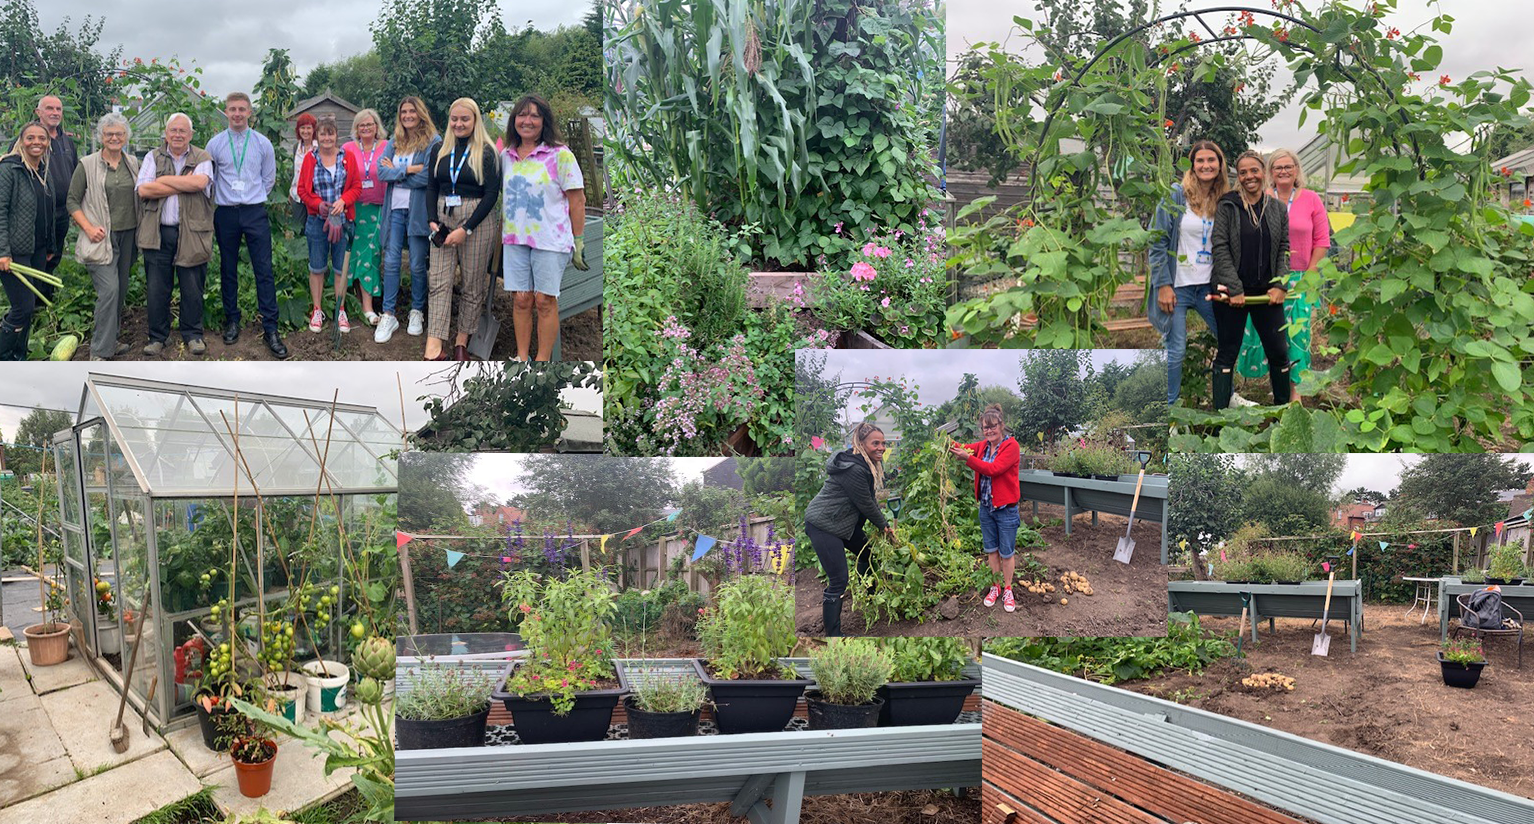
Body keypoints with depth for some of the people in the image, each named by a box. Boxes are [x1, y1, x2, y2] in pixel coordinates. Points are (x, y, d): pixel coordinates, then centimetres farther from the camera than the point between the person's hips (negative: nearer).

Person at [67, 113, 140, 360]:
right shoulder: (87, 165, -4)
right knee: (109, 290, -15)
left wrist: (140, 229, 10)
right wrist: (89, 228, -14)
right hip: (102, 238, -5)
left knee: (121, 290, 9)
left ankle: (109, 340, 22)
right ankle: (99, 352, -10)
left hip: (128, 235, 5)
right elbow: (73, 201, -3)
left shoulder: (132, 163, 10)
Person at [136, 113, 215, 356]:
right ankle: (157, 336, 17)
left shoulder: (202, 159, 6)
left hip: (191, 233, -1)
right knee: (156, 289, 5)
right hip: (158, 233, 1)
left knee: (192, 288, 5)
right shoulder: (153, 158, 10)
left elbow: (200, 182, -17)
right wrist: (182, 186, -9)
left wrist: (164, 180, -10)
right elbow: (143, 190, -6)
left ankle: (193, 334, 20)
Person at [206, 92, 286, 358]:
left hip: (255, 213, -1)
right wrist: (217, 202, 12)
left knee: (264, 271, -5)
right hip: (225, 214, 1)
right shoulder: (215, 144, 2)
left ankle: (270, 328, -2)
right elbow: (207, 179, 11)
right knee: (228, 271, 9)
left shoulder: (263, 143, 3)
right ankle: (232, 321, 22)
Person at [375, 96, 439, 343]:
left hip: (418, 210, -4)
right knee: (390, 262, 1)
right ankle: (388, 316, 5)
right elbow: (381, 172, 2)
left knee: (417, 265, 3)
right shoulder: (394, 143, 14)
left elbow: (428, 177, -14)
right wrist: (408, 170, -12)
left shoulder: (433, 142, -4)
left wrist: (395, 172, -4)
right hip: (395, 209, 4)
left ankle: (417, 312, 18)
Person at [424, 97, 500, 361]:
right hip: (443, 220, 4)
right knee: (439, 282, -5)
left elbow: (492, 194, -8)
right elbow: (431, 187, 13)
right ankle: (434, 347, -9)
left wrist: (465, 229, -14)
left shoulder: (486, 153, -4)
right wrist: (432, 221, -4)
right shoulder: (440, 151, 10)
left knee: (473, 284, 3)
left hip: (476, 222, -3)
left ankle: (462, 340, 16)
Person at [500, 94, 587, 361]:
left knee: (545, 301, -1)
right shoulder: (507, 156, 11)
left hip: (550, 239, -4)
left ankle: (543, 359, 8)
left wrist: (578, 240, -8)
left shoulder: (560, 155, -5)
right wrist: (502, 232, 15)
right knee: (521, 300, 5)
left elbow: (577, 200, -5)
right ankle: (521, 357, 15)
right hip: (515, 239, 5)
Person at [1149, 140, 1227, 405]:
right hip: (1177, 286, -5)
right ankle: (1169, 405, 12)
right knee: (1175, 350, -3)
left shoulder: (1225, 201, 6)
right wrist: (1163, 285, -13)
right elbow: (1157, 241, -9)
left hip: (1209, 285, 5)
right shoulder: (1175, 195, -7)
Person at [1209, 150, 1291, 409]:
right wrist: (1235, 290, -15)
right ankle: (1220, 408, 8)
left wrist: (1279, 286, -4)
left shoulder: (1278, 209, 7)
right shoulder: (1227, 207, -4)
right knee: (1227, 353, 2)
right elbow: (1220, 249, -9)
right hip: (1231, 292, -3)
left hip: (1267, 292, 3)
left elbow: (1284, 249, 8)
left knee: (1279, 352, 7)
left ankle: (1283, 404, 23)